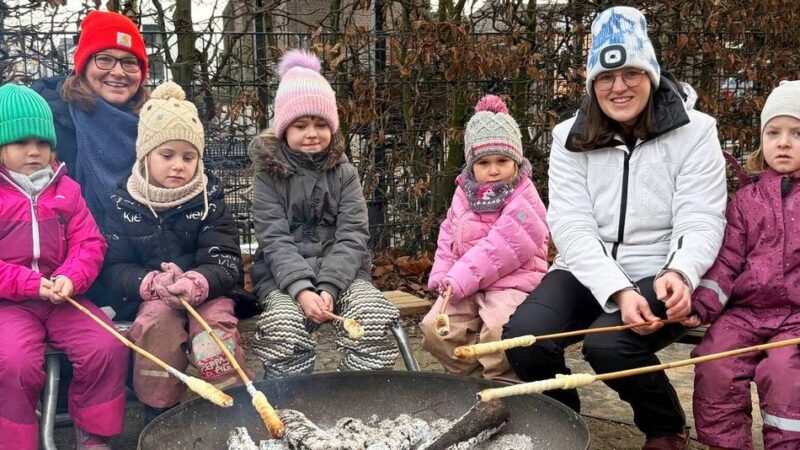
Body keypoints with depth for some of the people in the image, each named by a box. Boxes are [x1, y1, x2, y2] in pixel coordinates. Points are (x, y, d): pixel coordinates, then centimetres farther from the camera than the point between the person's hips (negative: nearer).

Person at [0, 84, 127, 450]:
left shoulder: (65, 189, 9)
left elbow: (90, 244, 5)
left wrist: (70, 279, -16)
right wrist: (32, 284, -19)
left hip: (63, 299, 3)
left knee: (107, 347, -15)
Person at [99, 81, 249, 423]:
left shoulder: (209, 198, -2)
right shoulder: (124, 204, 1)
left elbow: (226, 263, -8)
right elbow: (114, 267, 0)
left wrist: (197, 283, -31)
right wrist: (152, 283, -21)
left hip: (208, 293, 0)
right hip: (153, 298, 0)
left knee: (216, 320, -30)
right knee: (157, 323, -31)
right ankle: (160, 416, -15)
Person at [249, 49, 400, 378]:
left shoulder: (344, 173, 5)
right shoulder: (269, 175, 1)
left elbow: (352, 237, -5)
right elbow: (275, 241, -9)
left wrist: (329, 288, -21)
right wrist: (302, 289, -26)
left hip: (341, 271, 2)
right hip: (285, 276, -1)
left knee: (374, 319, -26)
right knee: (284, 327, -31)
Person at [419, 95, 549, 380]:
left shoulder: (523, 199, -9)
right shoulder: (464, 194, 12)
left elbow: (502, 247, -18)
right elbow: (448, 237, 15)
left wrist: (461, 278, -21)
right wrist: (442, 276, -1)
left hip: (511, 282, -6)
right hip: (465, 285, 6)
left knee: (499, 330, -31)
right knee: (435, 328, -12)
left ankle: (501, 381, -5)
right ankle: (470, 374, 7)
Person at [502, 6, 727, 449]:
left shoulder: (694, 131, -2)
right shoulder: (571, 138, 2)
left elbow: (701, 221, -8)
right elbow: (571, 225, -9)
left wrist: (679, 273, -31)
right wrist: (618, 291, -24)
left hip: (660, 277, -2)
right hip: (588, 272, 3)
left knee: (608, 345, -30)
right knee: (523, 337, -24)